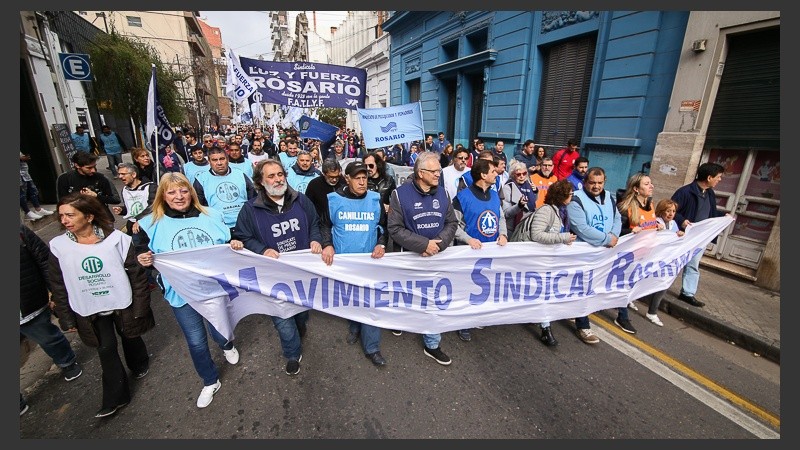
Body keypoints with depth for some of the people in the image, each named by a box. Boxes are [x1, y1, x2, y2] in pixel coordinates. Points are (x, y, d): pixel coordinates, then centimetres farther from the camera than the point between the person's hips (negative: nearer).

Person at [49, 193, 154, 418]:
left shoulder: (116, 239, -16)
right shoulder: (59, 246, -8)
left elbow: (137, 274, -11)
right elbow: (58, 286, 2)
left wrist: (140, 307, -10)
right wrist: (66, 318, 3)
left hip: (122, 304, -2)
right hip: (90, 311, 2)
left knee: (130, 338, 18)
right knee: (106, 349, 6)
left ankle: (139, 364, 50)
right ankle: (115, 397, 23)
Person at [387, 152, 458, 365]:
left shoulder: (442, 193, -1)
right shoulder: (400, 194, -13)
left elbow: (452, 223, 1)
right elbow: (395, 229, -16)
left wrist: (437, 244, -16)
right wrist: (424, 244, -22)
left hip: (436, 258, 3)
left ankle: (432, 345, 25)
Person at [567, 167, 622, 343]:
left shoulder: (609, 197, 8)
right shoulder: (576, 200, -17)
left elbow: (617, 218, 10)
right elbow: (581, 229, -26)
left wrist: (614, 235, -10)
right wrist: (607, 239, -20)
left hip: (607, 250, 8)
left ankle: (622, 317, 42)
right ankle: (582, 326, 12)